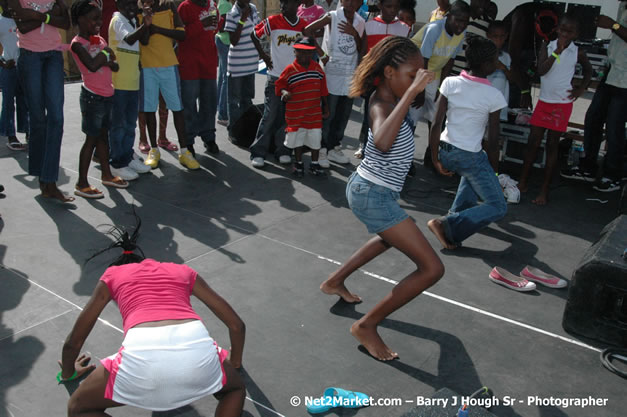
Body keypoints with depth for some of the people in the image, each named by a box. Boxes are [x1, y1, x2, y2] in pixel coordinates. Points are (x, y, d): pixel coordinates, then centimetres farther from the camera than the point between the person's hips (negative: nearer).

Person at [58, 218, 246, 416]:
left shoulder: (112, 275, 32)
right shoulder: (184, 271, 34)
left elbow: (74, 341, 38)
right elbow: (236, 324, 35)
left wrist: (68, 373, 60)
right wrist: (235, 361, 54)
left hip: (142, 353, -1)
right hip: (197, 346, 2)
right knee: (235, 389, 36)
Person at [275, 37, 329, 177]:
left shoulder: (317, 68, 1)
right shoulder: (290, 70, -9)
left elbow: (323, 90, 9)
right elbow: (279, 85, -2)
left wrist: (325, 106, 13)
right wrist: (284, 92, -24)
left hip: (315, 113, 2)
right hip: (295, 114, -2)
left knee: (316, 139, 8)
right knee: (297, 139, 11)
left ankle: (314, 164, 26)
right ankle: (299, 163, 30)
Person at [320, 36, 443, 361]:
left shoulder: (387, 98, 4)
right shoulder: (382, 105, -24)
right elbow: (383, 142, -48)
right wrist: (411, 92, -43)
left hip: (369, 189, 10)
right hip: (374, 196, -10)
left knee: (391, 237, 40)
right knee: (431, 268, -10)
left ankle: (335, 281, 45)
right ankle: (367, 326, -1)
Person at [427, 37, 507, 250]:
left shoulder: (450, 83, -4)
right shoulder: (494, 96, -11)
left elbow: (436, 125, -7)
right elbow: (493, 141, -9)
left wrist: (435, 159, 3)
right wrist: (493, 172, 5)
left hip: (445, 152, 6)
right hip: (470, 156, -6)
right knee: (498, 207, 3)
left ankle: (458, 210, 36)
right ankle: (448, 225, -12)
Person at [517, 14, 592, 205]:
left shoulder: (577, 53, 0)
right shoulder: (547, 47, -1)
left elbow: (588, 70, 17)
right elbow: (541, 70, -15)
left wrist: (580, 89, 4)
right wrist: (557, 52, -21)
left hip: (562, 104, -1)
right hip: (543, 101, 2)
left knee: (552, 146, 1)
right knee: (533, 141, 3)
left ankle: (544, 190, 6)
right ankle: (523, 182, 14)